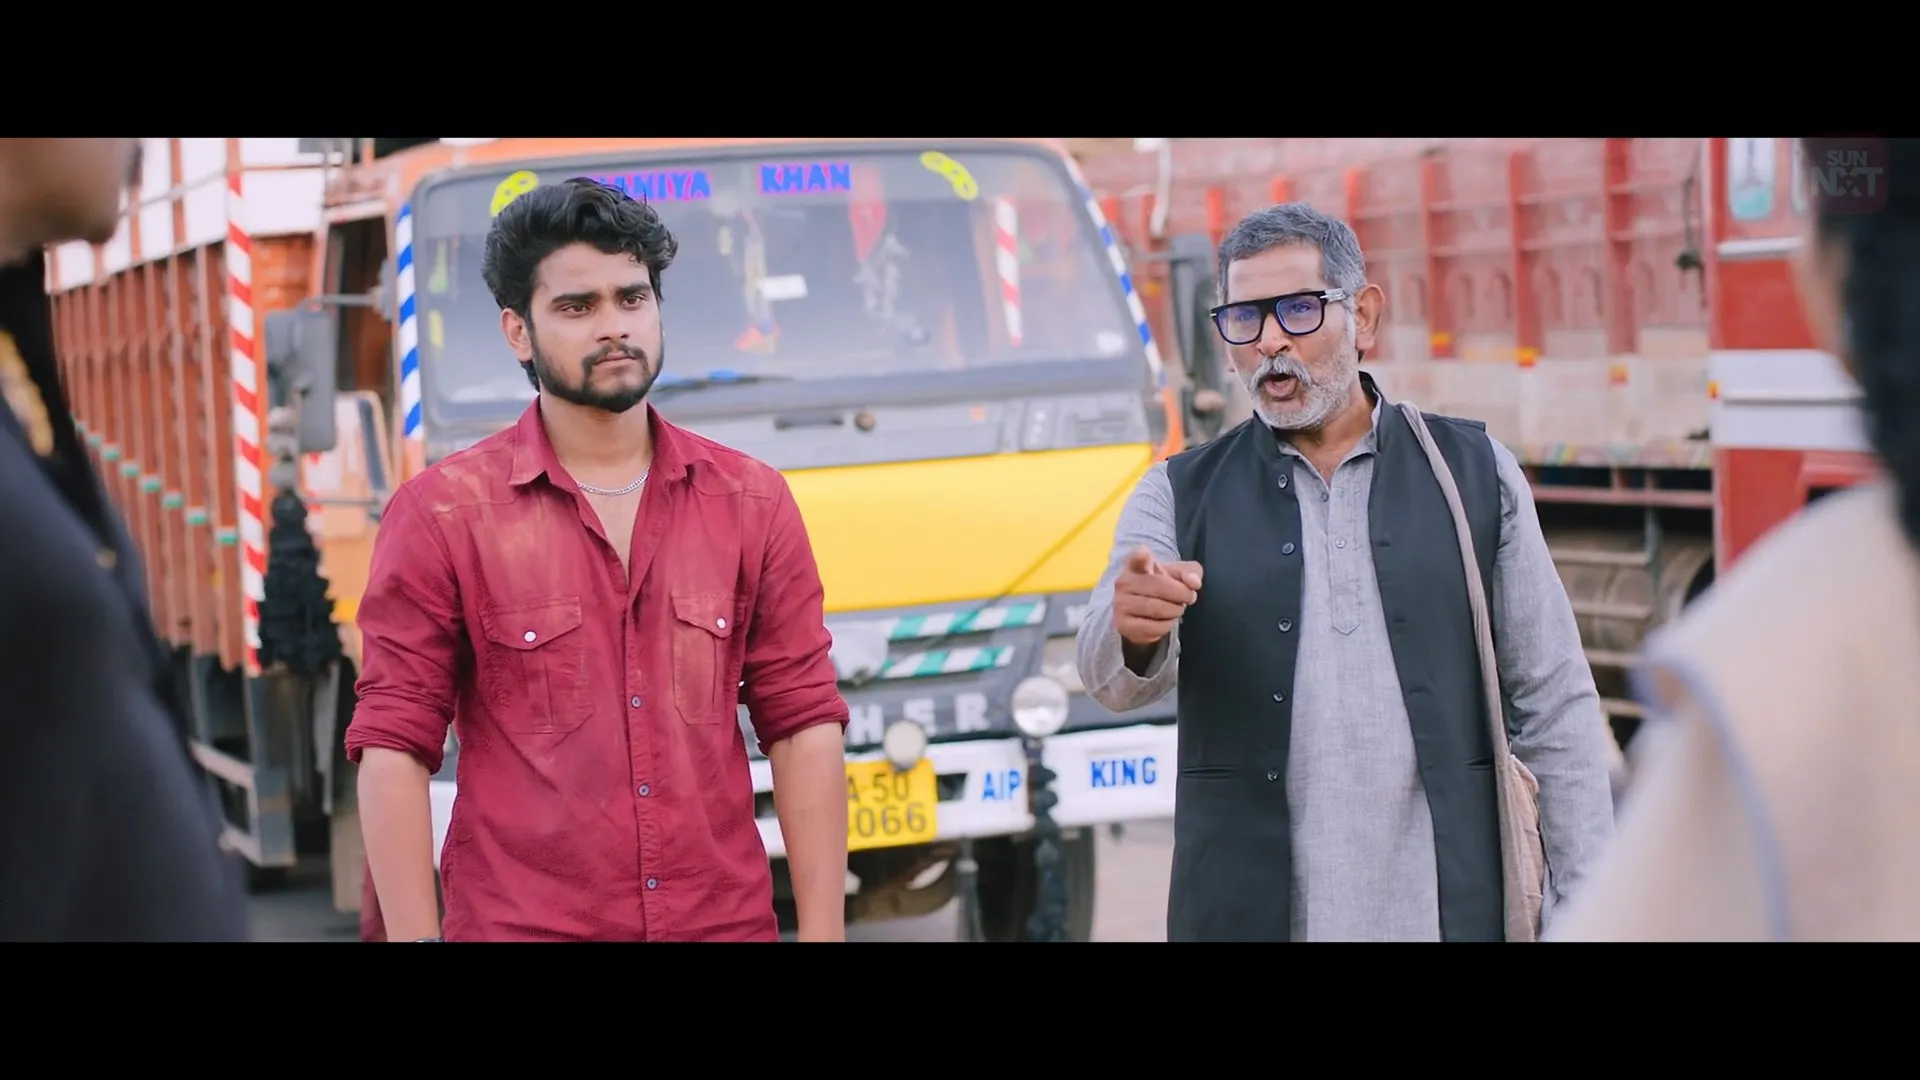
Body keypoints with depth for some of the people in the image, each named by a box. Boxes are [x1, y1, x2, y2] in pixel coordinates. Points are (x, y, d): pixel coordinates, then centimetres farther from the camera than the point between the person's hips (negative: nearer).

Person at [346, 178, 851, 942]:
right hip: (522, 923, -2)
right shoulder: (443, 515, -3)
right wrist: (415, 939, -10)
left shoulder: (751, 504, 6)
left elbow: (804, 726, 4)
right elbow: (393, 748, -5)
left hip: (727, 922, 3)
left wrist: (823, 931, -1)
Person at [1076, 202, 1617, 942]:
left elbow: (1554, 705, 5)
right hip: (1246, 914, 0)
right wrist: (1135, 633, -32)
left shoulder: (1475, 475, 5)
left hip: (1445, 910, 0)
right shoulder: (1179, 497, 5)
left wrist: (1585, 901, -1)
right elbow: (1115, 681, -9)